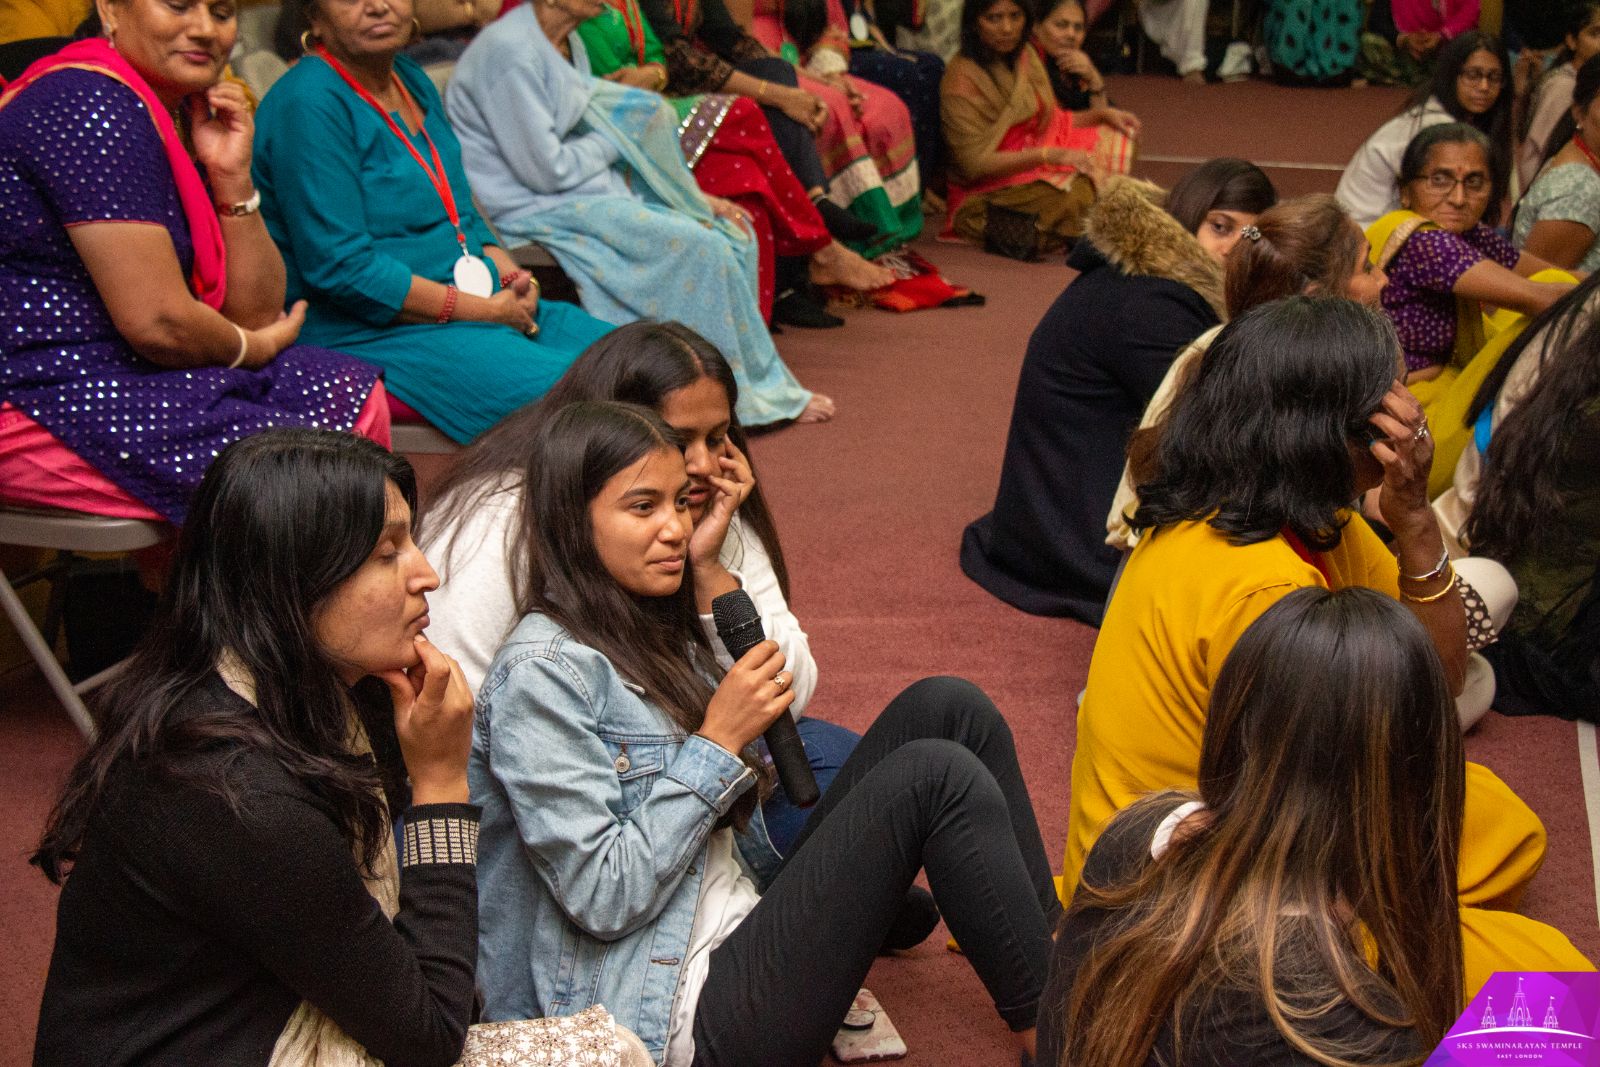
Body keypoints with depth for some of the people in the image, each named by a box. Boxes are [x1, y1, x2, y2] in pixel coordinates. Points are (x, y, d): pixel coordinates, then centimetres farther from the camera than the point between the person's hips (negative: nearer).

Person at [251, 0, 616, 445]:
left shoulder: (412, 80, 15)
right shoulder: (308, 104, -14)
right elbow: (340, 267, -20)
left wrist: (511, 276, 1)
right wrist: (485, 311, -17)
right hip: (372, 335, -9)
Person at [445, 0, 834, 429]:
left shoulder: (554, 43, 11)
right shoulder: (509, 50, -19)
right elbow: (546, 170, -21)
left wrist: (694, 197, 6)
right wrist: (612, 141, -3)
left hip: (592, 190, 10)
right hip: (534, 210, -10)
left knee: (734, 233, 0)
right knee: (701, 247, -19)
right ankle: (759, 395, -4)